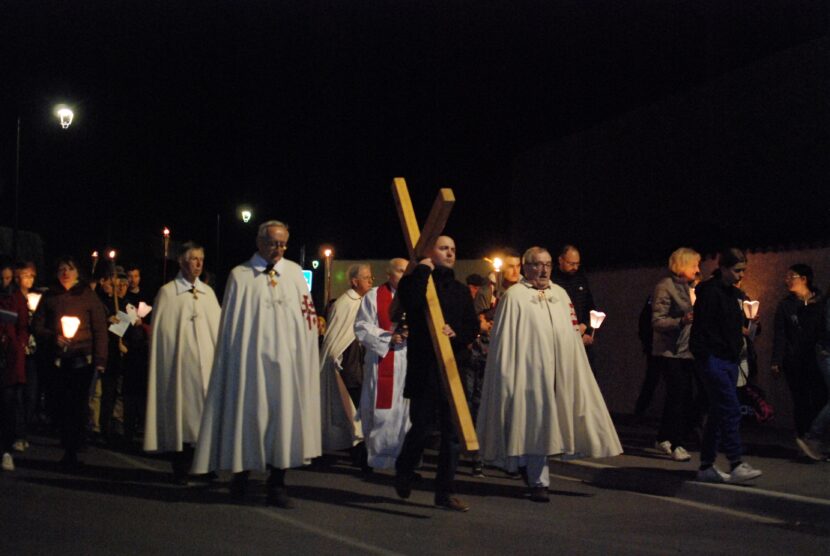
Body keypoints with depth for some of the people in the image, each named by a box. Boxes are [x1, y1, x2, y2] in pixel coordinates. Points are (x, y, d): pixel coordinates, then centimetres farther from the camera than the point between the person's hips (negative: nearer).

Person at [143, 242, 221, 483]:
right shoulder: (167, 292, 0)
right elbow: (161, 330, 0)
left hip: (206, 363, 4)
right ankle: (181, 469, 9)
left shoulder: (208, 292, 12)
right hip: (180, 364, -3)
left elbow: (218, 327, 11)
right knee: (182, 415, -1)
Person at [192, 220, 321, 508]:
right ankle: (241, 472, 25)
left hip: (286, 360, 2)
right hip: (250, 361, -2)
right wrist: (232, 363, 0)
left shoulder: (295, 272, 9)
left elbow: (306, 318, 9)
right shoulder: (240, 276, 3)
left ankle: (277, 484, 9)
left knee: (284, 418, 1)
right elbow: (230, 323, 4)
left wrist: (304, 361, 1)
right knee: (247, 416, 4)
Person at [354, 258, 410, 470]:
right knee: (382, 407, -2)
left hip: (410, 362, 3)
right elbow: (362, 327, -3)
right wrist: (389, 337, -14)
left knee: (406, 408, 4)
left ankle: (404, 453, 13)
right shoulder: (373, 296, 3)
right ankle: (379, 453, 7)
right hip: (382, 360, -3)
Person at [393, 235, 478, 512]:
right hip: (422, 368, -4)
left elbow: (473, 326, 10)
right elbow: (411, 303, -22)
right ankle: (403, 474, 28)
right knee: (420, 428, 0)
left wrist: (456, 332, -10)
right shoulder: (413, 281, 1)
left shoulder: (461, 290, 16)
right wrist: (423, 269, -13)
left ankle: (445, 491, 10)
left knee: (453, 431, 2)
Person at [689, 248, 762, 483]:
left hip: (730, 360, 9)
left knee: (719, 413, 10)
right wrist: (704, 356, -20)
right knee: (731, 410, -13)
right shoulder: (710, 292, -11)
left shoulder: (736, 294, 16)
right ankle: (736, 466, -10)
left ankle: (706, 466, 15)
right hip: (713, 360, -9)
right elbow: (702, 329, -16)